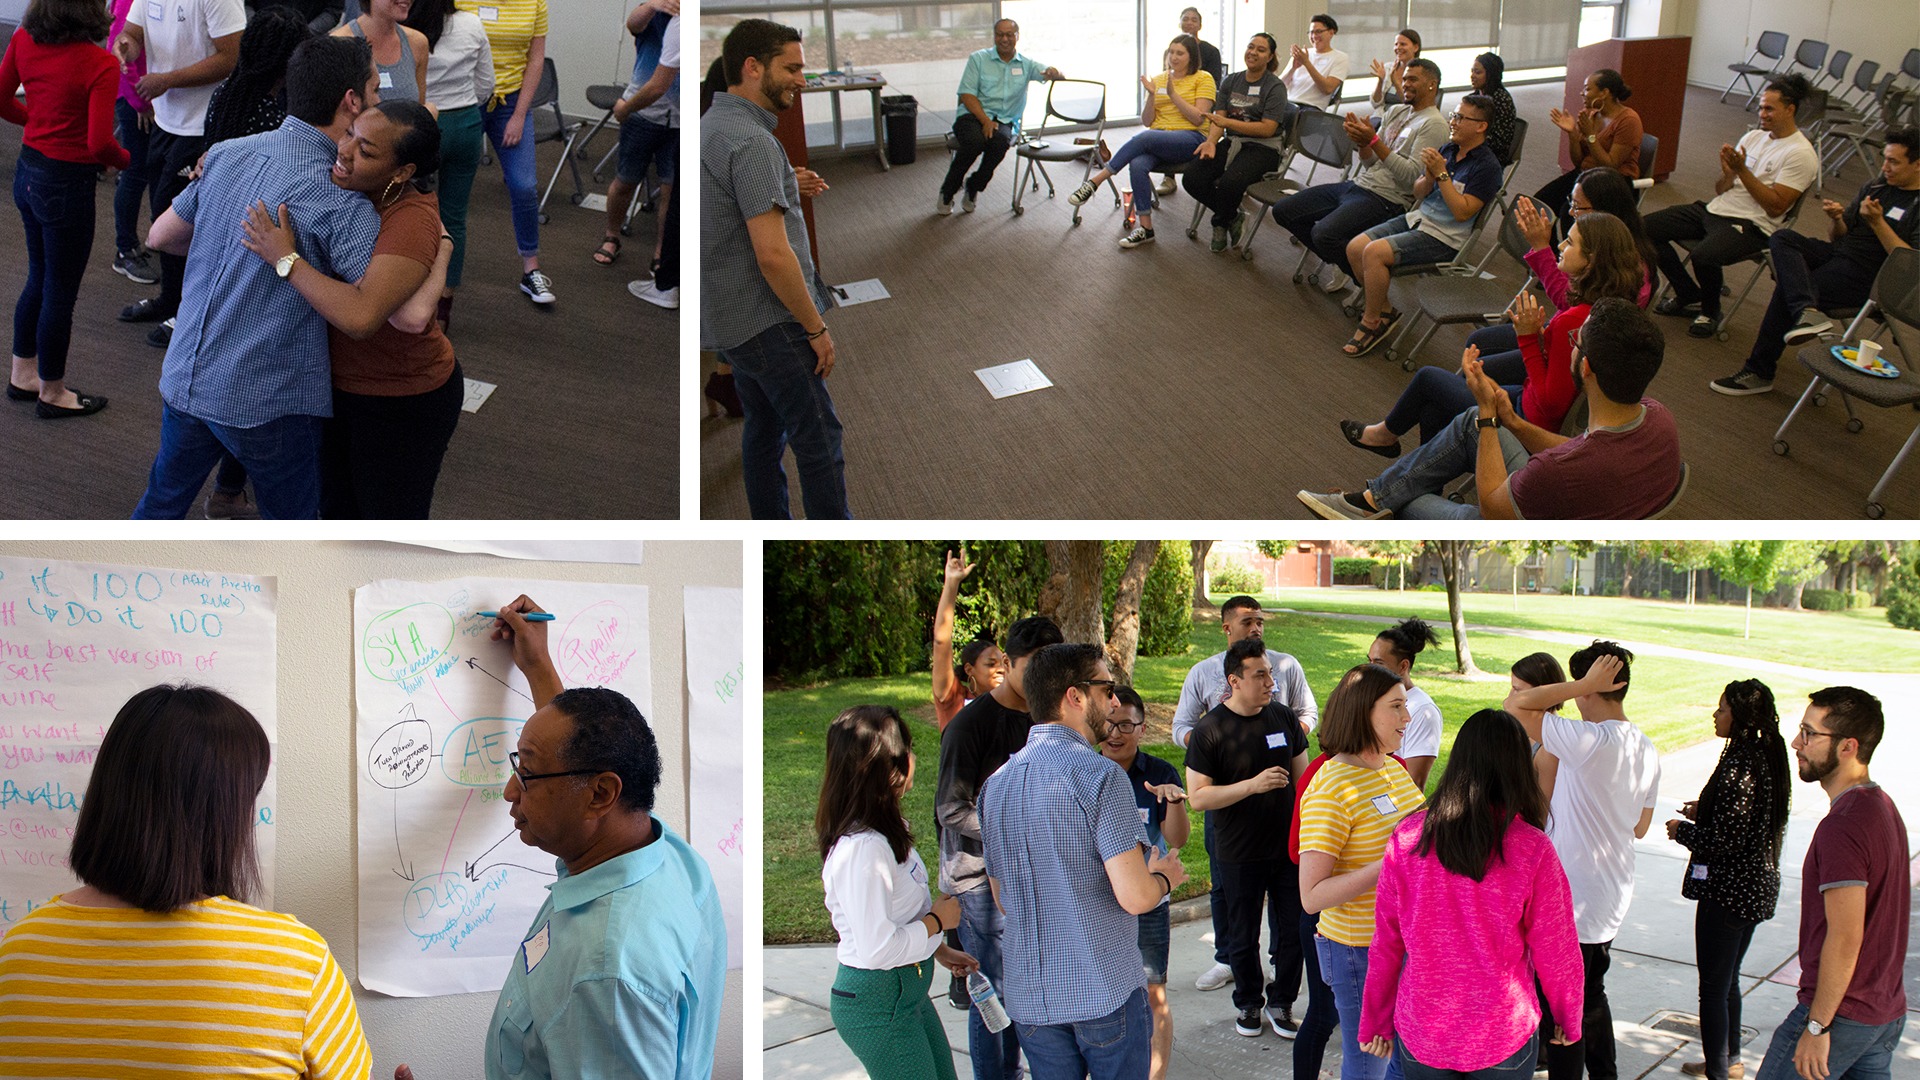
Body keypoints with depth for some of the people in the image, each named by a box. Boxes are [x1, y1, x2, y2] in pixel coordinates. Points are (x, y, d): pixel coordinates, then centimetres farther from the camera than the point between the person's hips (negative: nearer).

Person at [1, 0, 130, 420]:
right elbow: (99, 142, -25)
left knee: (40, 279, 24)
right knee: (60, 291, 8)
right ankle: (52, 394, 22)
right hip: (66, 183, -7)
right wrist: (126, 160, -5)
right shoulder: (100, 65, -22)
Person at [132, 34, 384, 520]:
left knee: (162, 501, 25)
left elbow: (160, 236, 14)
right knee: (292, 522, 17)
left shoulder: (228, 154, 0)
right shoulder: (336, 198, -21)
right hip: (268, 401, -6)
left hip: (184, 377, 6)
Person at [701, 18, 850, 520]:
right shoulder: (751, 141, -20)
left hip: (728, 321, 10)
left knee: (764, 430, 16)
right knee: (818, 437, -5)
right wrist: (816, 328, -17)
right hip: (769, 322, -10)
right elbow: (773, 254, -25)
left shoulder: (708, 127, 12)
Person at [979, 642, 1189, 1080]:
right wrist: (1164, 877, 1)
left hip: (1028, 995, 6)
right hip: (1105, 990, -6)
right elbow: (1135, 896, -21)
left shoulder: (996, 782, 6)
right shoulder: (1099, 776, -16)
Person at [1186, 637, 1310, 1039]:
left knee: (1293, 931, 8)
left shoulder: (1284, 718, 0)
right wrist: (1253, 785, -24)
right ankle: (1248, 1003, 33)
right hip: (1239, 856, -3)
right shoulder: (1210, 731, -14)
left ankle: (1281, 1002, 28)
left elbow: (1304, 777, 10)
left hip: (1288, 849, 3)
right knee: (1244, 937, 12)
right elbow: (1198, 796, -15)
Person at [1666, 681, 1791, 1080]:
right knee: (1728, 979, 23)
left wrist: (1682, 830, -7)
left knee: (1713, 987, 1)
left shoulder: (1739, 765, -23)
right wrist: (1704, 812, 12)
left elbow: (1724, 840, -24)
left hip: (1728, 889, -10)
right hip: (1758, 886, 10)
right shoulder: (1769, 758, 6)